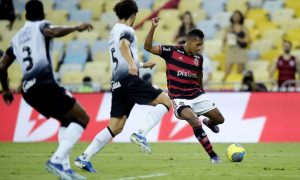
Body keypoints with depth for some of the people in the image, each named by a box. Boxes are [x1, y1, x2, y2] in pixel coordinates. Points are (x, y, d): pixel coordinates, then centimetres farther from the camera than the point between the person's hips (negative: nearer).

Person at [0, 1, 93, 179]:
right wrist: (76, 28, -12)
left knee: (67, 120, 23)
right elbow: (54, 32, -20)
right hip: (45, 84, -7)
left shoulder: (17, 37, 23)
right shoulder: (41, 26, 6)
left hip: (28, 89, 7)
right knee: (82, 118, -2)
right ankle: (57, 160, -19)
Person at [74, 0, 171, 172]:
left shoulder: (114, 32, 26)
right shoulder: (127, 30, -2)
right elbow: (124, 45, -26)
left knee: (116, 127, 6)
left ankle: (84, 158, -1)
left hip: (117, 83, 8)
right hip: (129, 79, -8)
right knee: (166, 101, -6)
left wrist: (142, 65, 51)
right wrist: (132, 64, -43)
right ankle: (141, 134, -20)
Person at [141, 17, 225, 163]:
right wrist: (153, 28, -26)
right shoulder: (171, 51, -9)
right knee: (195, 123, -26)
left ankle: (208, 122, 42)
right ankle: (213, 156, -15)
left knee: (219, 119, 1)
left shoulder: (199, 58, 3)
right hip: (179, 99, -5)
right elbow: (148, 47, -14)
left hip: (197, 95, 5)